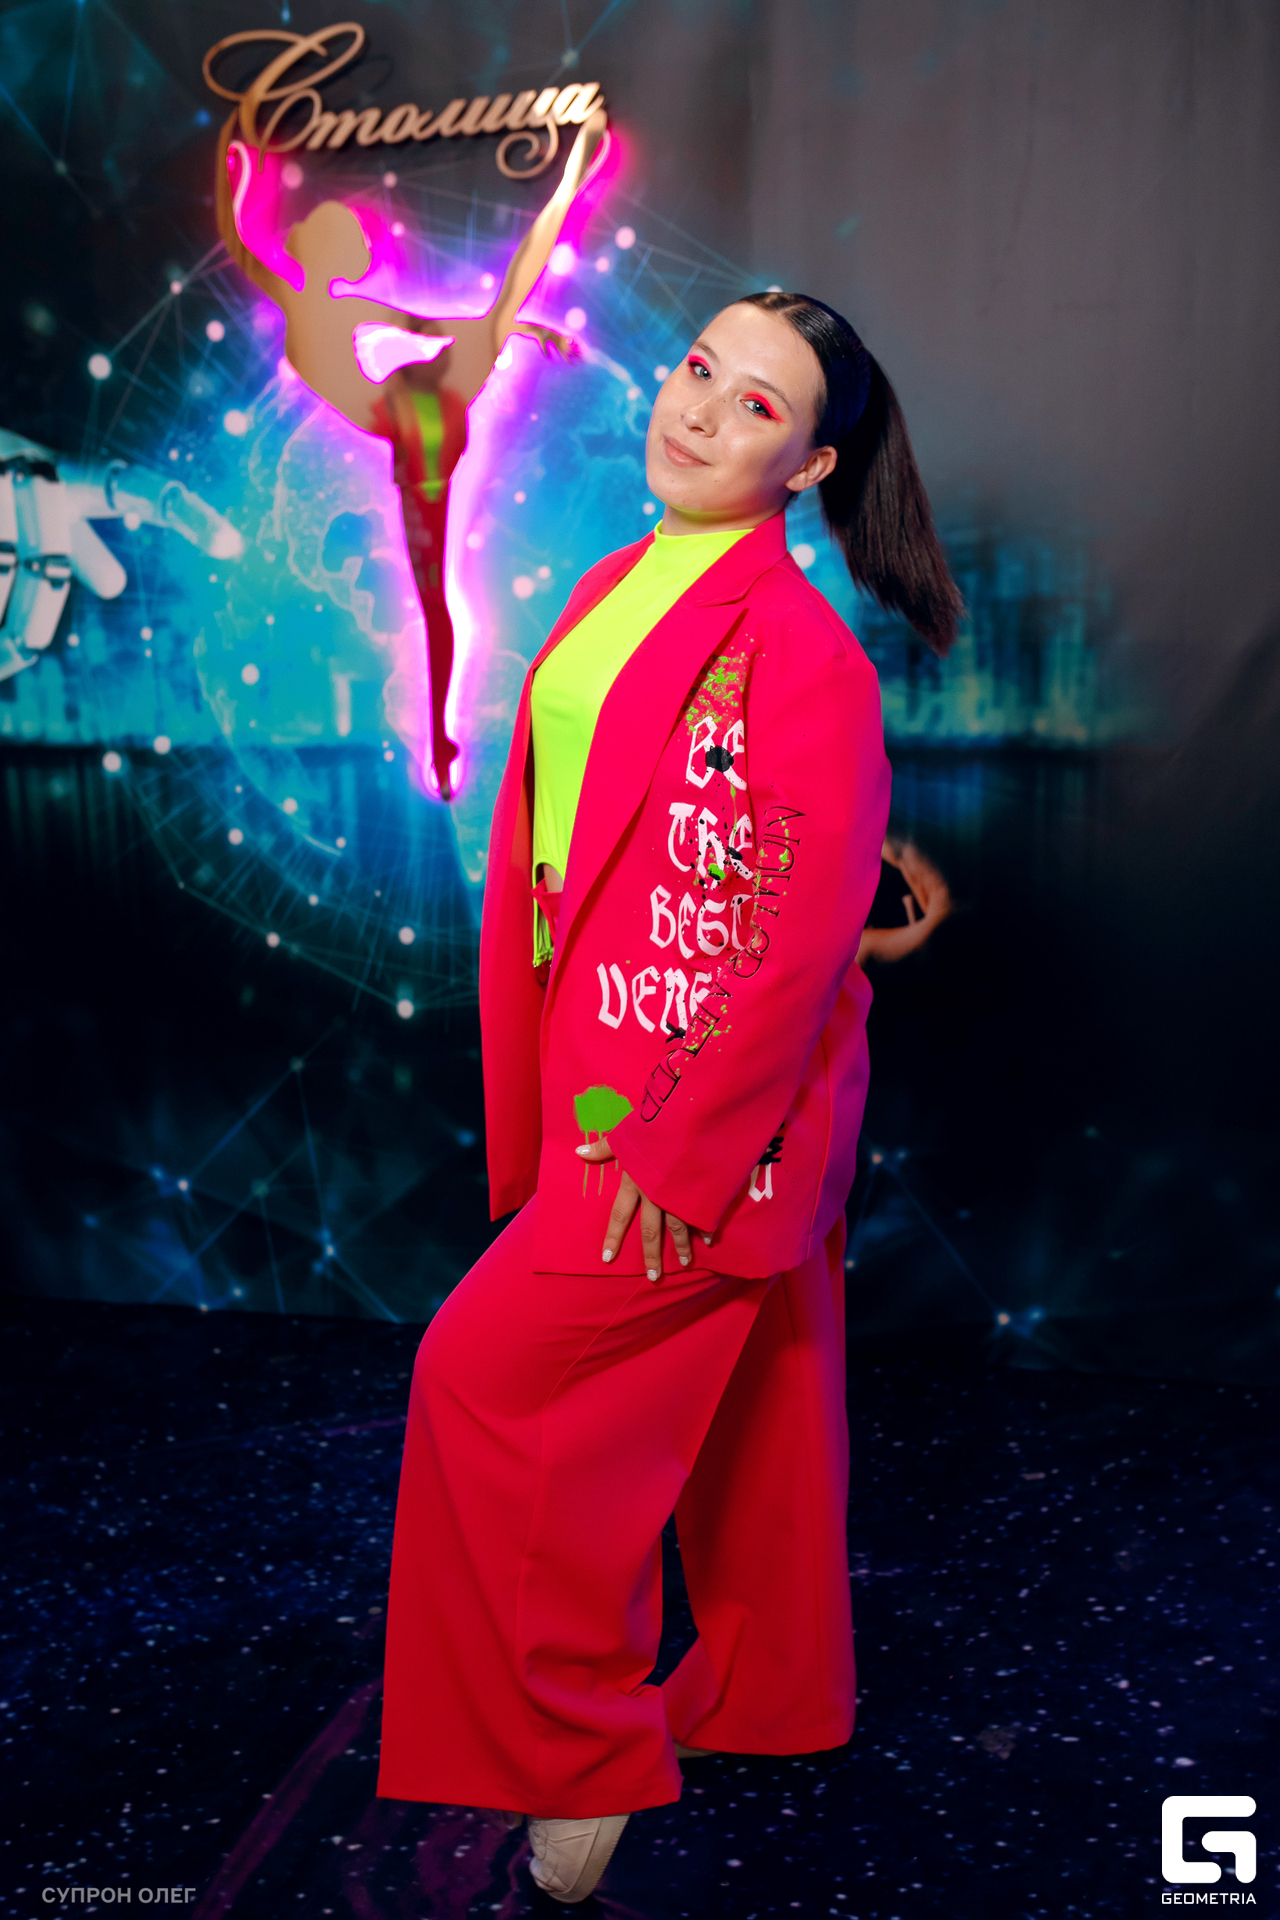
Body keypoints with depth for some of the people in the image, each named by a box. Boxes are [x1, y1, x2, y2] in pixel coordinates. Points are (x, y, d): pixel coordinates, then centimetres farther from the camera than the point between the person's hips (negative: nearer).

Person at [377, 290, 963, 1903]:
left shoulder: (798, 649, -17)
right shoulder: (616, 593, 8)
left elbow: (804, 939, -20)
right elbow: (543, 843, 11)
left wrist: (678, 1150, -18)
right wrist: (531, 1116, 11)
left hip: (721, 1108, -8)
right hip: (607, 1076, 8)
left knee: (490, 1375, -4)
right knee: (742, 1401, 20)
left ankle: (581, 1749, 17)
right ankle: (772, 1698, 42)